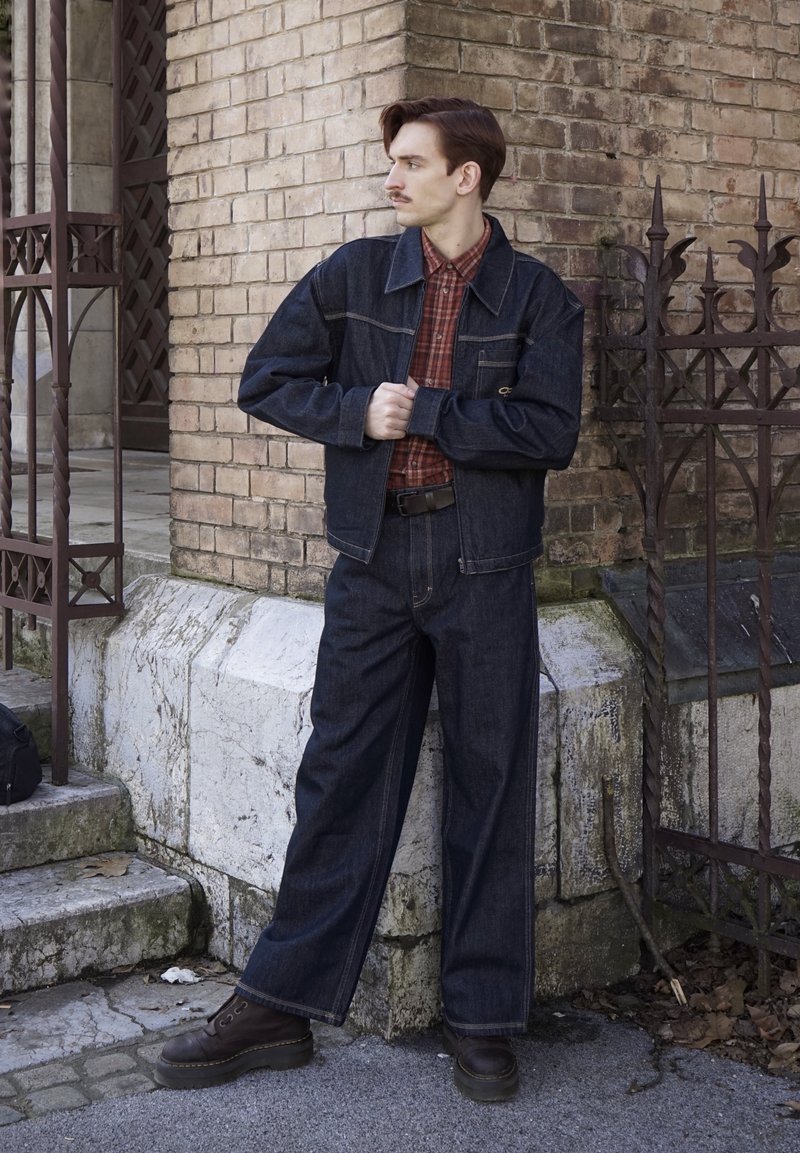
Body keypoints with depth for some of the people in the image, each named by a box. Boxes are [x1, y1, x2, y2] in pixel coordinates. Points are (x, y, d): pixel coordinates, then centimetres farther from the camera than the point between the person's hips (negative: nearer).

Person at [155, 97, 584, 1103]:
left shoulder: (536, 296, 1)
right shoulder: (353, 275, 7)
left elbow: (551, 434, -11)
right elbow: (265, 382, 6)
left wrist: (419, 411, -14)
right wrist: (358, 410, -10)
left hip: (485, 573, -1)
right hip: (374, 562, 2)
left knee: (491, 790, 4)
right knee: (340, 780, 5)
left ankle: (481, 1021, 16)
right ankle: (279, 1007, 15)